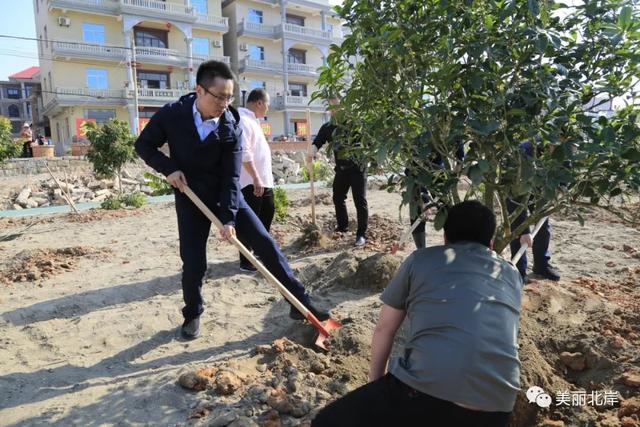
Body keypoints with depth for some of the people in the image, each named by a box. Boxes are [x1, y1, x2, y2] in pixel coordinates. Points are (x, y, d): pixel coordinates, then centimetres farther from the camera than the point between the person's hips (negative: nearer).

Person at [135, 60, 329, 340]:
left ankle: (299, 302, 5)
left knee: (265, 244, -5)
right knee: (193, 263, 1)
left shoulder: (232, 125, -13)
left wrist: (229, 219, -22)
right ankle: (192, 314, 29)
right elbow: (143, 145, 1)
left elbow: (231, 176, -15)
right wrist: (168, 168, -16)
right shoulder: (171, 114, -13)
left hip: (226, 195, 1)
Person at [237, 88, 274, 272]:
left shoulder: (252, 120, 16)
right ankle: (246, 261, 8)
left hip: (264, 180, 11)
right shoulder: (243, 120, -17)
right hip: (251, 182, -11)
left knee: (268, 212, 21)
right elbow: (244, 153, -26)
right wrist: (256, 178, -26)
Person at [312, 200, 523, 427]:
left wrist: (375, 382, 30)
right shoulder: (512, 274, 20)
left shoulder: (420, 259, 11)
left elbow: (384, 329, 17)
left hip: (426, 389, -5)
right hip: (497, 404, 5)